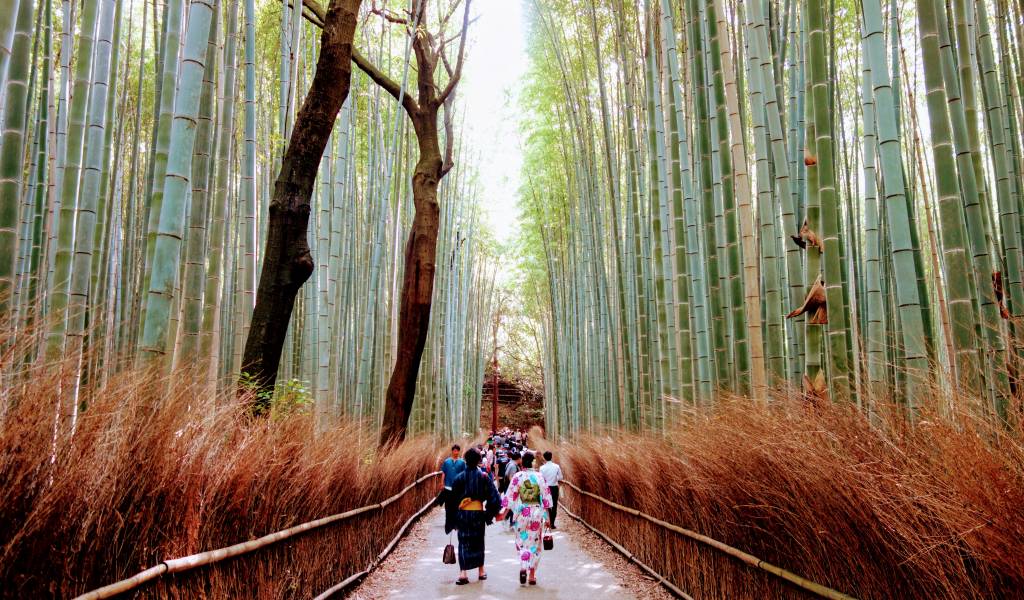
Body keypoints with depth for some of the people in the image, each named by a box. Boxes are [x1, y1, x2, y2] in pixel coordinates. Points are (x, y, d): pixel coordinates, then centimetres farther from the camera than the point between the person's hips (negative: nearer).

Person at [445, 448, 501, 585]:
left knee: (464, 543, 3)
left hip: (462, 514, -1)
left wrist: (452, 520, 6)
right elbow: (493, 497, -5)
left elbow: (452, 500, -1)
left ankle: (463, 573, -10)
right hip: (478, 513, 1)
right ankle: (481, 571, 26)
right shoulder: (483, 477, -5)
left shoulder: (459, 478, -4)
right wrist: (489, 513, 6)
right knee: (478, 542, 16)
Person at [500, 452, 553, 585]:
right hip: (537, 513, 1)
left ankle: (523, 567, -12)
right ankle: (532, 575, 13)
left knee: (522, 541, 11)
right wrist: (547, 516, 6)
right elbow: (546, 497, -1)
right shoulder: (540, 476, -4)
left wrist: (504, 512, 8)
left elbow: (510, 496, -2)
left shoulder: (517, 476, -6)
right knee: (535, 543, 11)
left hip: (521, 513, 0)